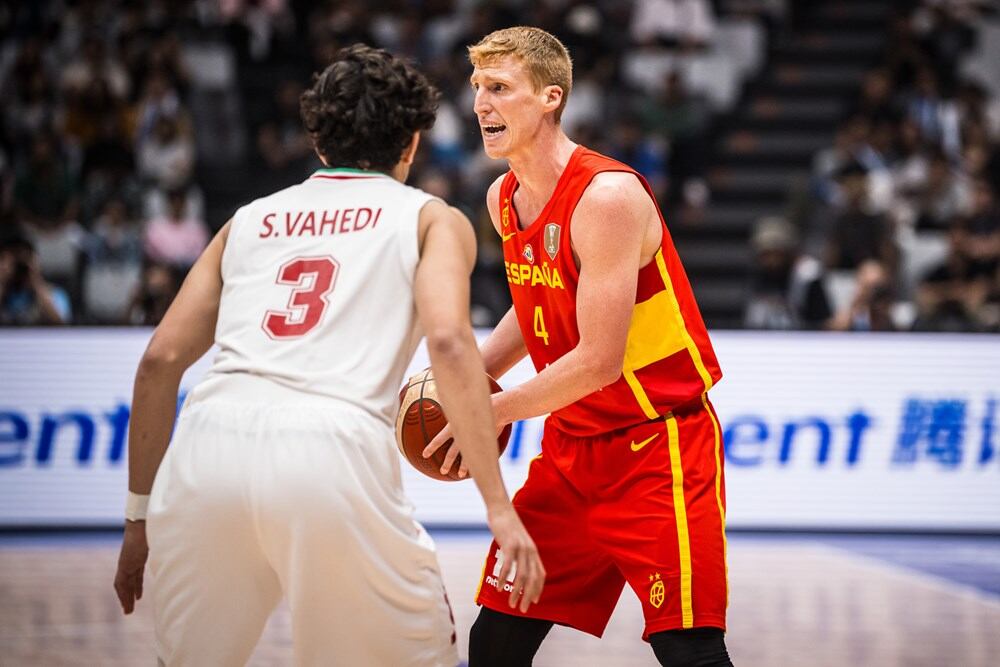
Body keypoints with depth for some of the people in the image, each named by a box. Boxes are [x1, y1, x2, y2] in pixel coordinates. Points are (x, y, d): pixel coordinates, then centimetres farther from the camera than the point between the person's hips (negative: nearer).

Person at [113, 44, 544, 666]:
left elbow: (160, 362, 20)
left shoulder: (251, 218, 28)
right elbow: (448, 341, -1)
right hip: (332, 452, -3)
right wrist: (500, 508, -4)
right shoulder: (432, 218, 19)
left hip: (212, 436, 3)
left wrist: (141, 513, 26)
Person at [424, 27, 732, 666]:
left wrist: (492, 412, -16)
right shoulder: (504, 199, 4)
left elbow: (599, 362, -24)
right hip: (574, 444, 8)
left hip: (660, 443, -8)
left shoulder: (608, 195, -22)